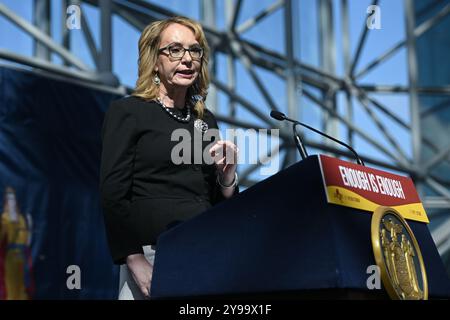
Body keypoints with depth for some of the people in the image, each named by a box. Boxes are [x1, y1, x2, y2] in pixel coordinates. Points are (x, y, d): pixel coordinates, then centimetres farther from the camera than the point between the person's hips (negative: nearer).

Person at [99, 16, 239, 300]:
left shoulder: (206, 120, 14)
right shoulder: (128, 112, -1)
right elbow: (114, 195, -8)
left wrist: (227, 174, -3)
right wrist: (136, 261, -16)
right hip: (154, 259, -5)